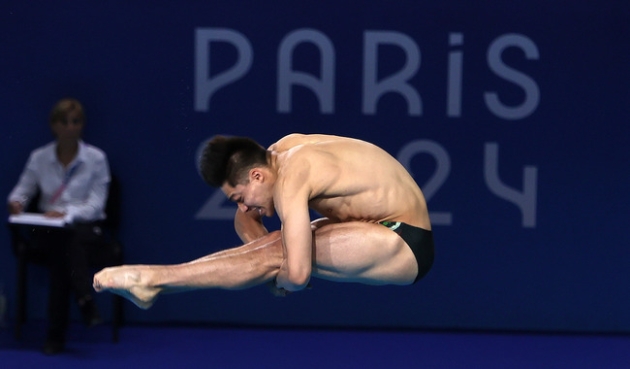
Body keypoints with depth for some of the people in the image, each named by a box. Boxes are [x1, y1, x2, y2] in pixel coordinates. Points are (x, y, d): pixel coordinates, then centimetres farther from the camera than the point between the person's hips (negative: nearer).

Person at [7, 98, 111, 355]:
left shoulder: (96, 158, 2)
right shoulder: (39, 158, 9)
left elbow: (95, 204, -4)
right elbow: (22, 191, 13)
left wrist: (68, 213, -22)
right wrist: (16, 202, -12)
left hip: (85, 226, -1)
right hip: (48, 229, 1)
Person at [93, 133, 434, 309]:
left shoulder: (290, 181, -25)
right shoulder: (279, 152, 2)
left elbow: (297, 274, -32)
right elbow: (245, 220, 17)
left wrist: (278, 283, -10)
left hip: (406, 246, -9)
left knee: (275, 254, -19)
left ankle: (154, 280, -16)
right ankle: (154, 284, -2)